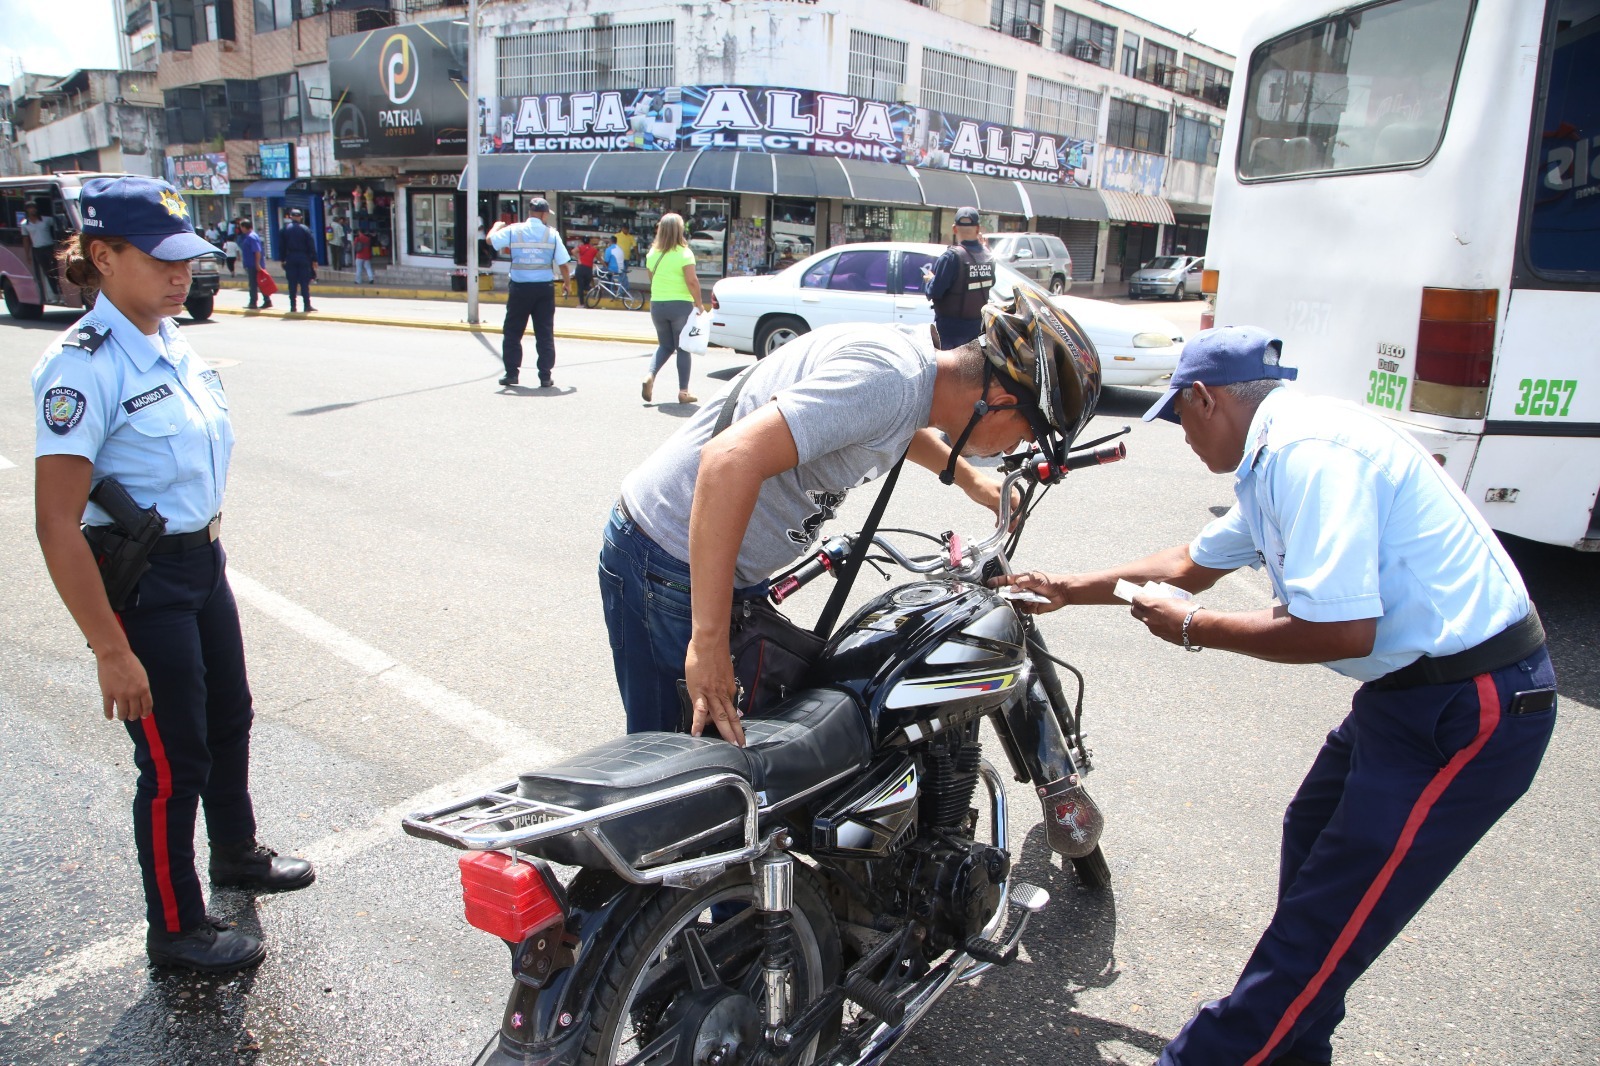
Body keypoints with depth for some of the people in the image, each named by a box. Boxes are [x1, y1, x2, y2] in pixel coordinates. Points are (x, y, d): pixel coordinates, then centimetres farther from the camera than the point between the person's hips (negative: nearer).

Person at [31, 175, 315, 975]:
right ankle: (176, 929, 27)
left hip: (200, 561, 8)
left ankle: (236, 852, 48)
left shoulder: (171, 341, 2)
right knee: (174, 759, 5)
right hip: (138, 580, -8)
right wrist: (111, 651, -22)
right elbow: (57, 527, -24)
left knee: (229, 716, 23)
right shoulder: (83, 367, -22)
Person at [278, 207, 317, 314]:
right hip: (303, 258, -1)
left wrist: (282, 259, 9)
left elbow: (281, 246, 4)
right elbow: (311, 246, -3)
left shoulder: (284, 229, 4)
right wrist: (314, 260, 0)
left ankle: (292, 306, 3)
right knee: (304, 283, -1)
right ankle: (307, 305, -4)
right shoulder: (305, 229, -2)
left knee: (292, 284, 4)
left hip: (290, 259, 2)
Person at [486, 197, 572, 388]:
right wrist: (567, 280, 18)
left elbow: (490, 239, 8)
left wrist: (498, 225, 29)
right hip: (544, 288, 0)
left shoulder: (513, 230, -2)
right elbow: (564, 263, -1)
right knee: (545, 333, 6)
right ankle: (545, 377, 4)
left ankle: (511, 373, 11)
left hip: (520, 288, 0)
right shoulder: (552, 234, -2)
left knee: (512, 332, 11)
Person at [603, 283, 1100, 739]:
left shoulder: (913, 349, 4)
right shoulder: (887, 377, -27)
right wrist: (708, 641, -35)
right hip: (672, 566, -9)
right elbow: (731, 459, -38)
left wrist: (969, 478, 39)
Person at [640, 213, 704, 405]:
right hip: (680, 305, -5)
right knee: (683, 348, 5)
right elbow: (692, 281, -17)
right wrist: (699, 303, -7)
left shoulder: (652, 253, 5)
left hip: (657, 304, 5)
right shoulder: (684, 253, -12)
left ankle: (650, 376, -4)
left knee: (664, 345, 19)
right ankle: (683, 391, 5)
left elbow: (652, 277, 12)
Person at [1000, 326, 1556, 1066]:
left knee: (1325, 921, -4)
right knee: (1311, 842, 23)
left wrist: (1196, 629, -15)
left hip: (1469, 707, -11)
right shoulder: (1278, 459, 11)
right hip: (1420, 690, 11)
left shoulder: (1308, 451, -22)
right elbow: (1194, 562, 24)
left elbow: (1342, 629, -29)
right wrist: (1075, 588, 28)